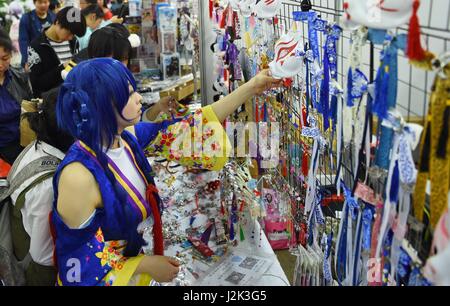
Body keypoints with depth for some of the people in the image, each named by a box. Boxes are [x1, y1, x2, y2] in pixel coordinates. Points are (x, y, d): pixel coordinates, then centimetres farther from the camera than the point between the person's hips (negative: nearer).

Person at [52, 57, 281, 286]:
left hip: (137, 250, 7)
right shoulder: (78, 177, -32)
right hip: (108, 278, -6)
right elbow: (83, 266, -25)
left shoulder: (127, 136, -12)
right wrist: (147, 265, -15)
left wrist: (250, 88, -6)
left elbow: (186, 130, -7)